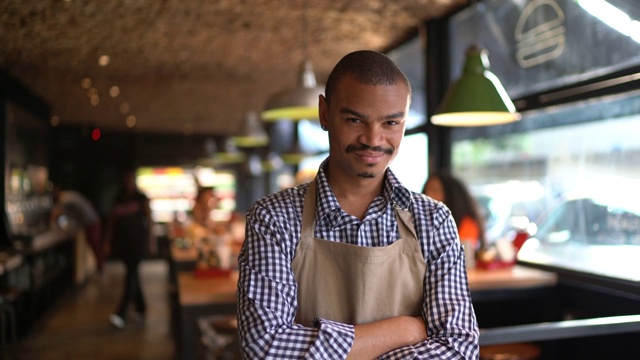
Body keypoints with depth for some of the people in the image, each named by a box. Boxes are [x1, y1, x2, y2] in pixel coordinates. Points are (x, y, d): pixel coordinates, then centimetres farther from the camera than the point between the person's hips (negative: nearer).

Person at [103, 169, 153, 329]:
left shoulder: (142, 198, 1)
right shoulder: (118, 199, 10)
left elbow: (148, 218, 2)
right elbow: (112, 219, 11)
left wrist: (150, 238, 0)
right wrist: (108, 239, 6)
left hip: (138, 241, -4)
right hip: (122, 240, 4)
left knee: (131, 275, -12)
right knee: (133, 274, 13)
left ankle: (121, 314, -19)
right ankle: (141, 308, 28)